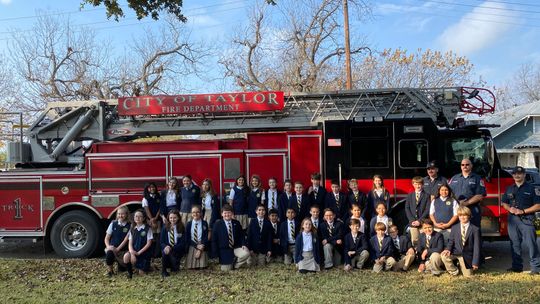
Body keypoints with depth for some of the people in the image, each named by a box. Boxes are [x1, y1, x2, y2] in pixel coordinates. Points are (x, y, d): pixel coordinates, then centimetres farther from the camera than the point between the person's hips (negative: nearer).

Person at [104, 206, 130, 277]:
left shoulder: (129, 226, -4)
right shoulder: (113, 224, 3)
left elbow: (126, 240, -10)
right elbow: (107, 238, 4)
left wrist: (118, 249, -20)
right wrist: (108, 246, -14)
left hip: (123, 250, 0)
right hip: (112, 248, 0)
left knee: (122, 269, -10)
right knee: (109, 253, -35)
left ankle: (119, 262, 29)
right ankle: (110, 270, -8)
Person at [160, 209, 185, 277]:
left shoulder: (181, 228, -5)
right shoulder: (165, 227, 0)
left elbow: (182, 243, -9)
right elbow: (161, 241, -1)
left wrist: (172, 248, -23)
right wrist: (166, 247, -24)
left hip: (177, 250, -2)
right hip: (167, 248, 2)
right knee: (165, 252, -32)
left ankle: (174, 266, 15)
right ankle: (163, 271, -11)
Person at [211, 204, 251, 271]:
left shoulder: (236, 223, 4)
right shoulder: (217, 224, -5)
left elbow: (241, 235, 10)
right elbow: (214, 240, -4)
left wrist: (243, 244, -10)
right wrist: (216, 254, -8)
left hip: (236, 248, 2)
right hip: (224, 251, -2)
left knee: (246, 253, -26)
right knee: (226, 270, -5)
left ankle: (235, 265, 2)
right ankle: (228, 265, 33)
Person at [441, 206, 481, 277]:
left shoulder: (475, 229, -5)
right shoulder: (454, 228, 4)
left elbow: (476, 247, -6)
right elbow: (451, 241, 6)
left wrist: (475, 262, -10)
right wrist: (448, 249, -18)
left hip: (467, 256, -1)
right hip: (455, 252, 1)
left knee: (467, 275, -1)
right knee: (444, 255, -27)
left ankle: (462, 266, 33)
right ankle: (454, 272, -1)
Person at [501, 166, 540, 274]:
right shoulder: (509, 189, 15)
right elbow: (504, 203, 19)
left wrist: (523, 211, -13)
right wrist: (510, 209, -3)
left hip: (526, 219, -5)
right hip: (512, 220, 5)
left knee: (531, 243, -7)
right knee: (515, 244, 8)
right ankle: (517, 266, 17)